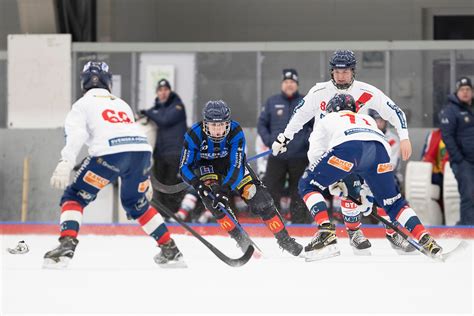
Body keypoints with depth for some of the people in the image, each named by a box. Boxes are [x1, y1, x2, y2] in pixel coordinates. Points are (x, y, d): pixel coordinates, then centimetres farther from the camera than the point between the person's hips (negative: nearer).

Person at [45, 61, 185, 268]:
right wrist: (143, 177, 41)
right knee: (136, 202, 28)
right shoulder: (122, 104, 34)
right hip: (142, 150, 5)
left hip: (110, 154, -5)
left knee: (75, 197, 8)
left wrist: (65, 165, -12)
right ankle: (170, 250, 27)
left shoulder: (83, 104, 18)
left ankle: (66, 246, -14)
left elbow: (75, 136, -1)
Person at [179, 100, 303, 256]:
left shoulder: (235, 131, -32)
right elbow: (184, 167, -25)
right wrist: (198, 184, -42)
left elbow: (236, 166, -35)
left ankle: (283, 239, 4)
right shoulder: (194, 135, -31)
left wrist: (225, 189, -49)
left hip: (232, 162, 0)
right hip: (205, 165, 0)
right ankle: (241, 240, -18)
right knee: (211, 196, -28)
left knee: (260, 198, -11)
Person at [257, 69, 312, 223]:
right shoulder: (272, 102, 7)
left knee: (299, 194, 4)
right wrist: (268, 140, -4)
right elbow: (261, 123, 12)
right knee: (271, 191, -3)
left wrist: (308, 140, -7)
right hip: (277, 157, 1)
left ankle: (299, 222, 9)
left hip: (300, 157, -1)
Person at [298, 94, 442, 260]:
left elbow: (315, 153, 26)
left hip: (346, 147, -4)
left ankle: (326, 233, -6)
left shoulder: (327, 120, 39)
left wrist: (333, 182, 35)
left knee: (308, 185, 13)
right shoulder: (368, 120, 47)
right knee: (393, 201, 23)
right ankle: (425, 239, 7)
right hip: (379, 148, 4)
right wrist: (368, 193, 47)